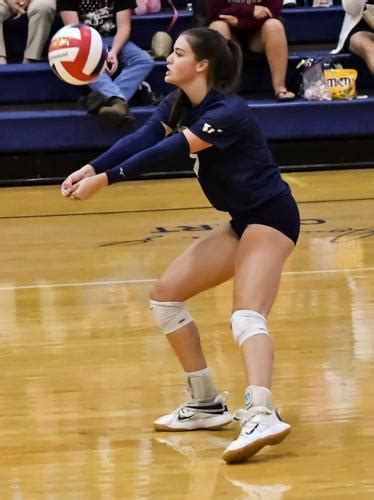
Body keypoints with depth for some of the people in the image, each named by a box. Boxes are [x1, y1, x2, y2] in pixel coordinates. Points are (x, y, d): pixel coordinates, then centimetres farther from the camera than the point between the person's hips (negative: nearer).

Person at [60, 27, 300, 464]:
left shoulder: (227, 113, -23)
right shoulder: (178, 103, 4)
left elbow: (167, 152, -31)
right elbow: (141, 139, -10)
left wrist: (105, 179, -36)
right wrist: (90, 168, -25)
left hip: (271, 217, -10)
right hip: (241, 222, 10)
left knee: (247, 315, -29)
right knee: (165, 294, 9)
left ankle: (261, 415, -47)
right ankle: (206, 405, 15)